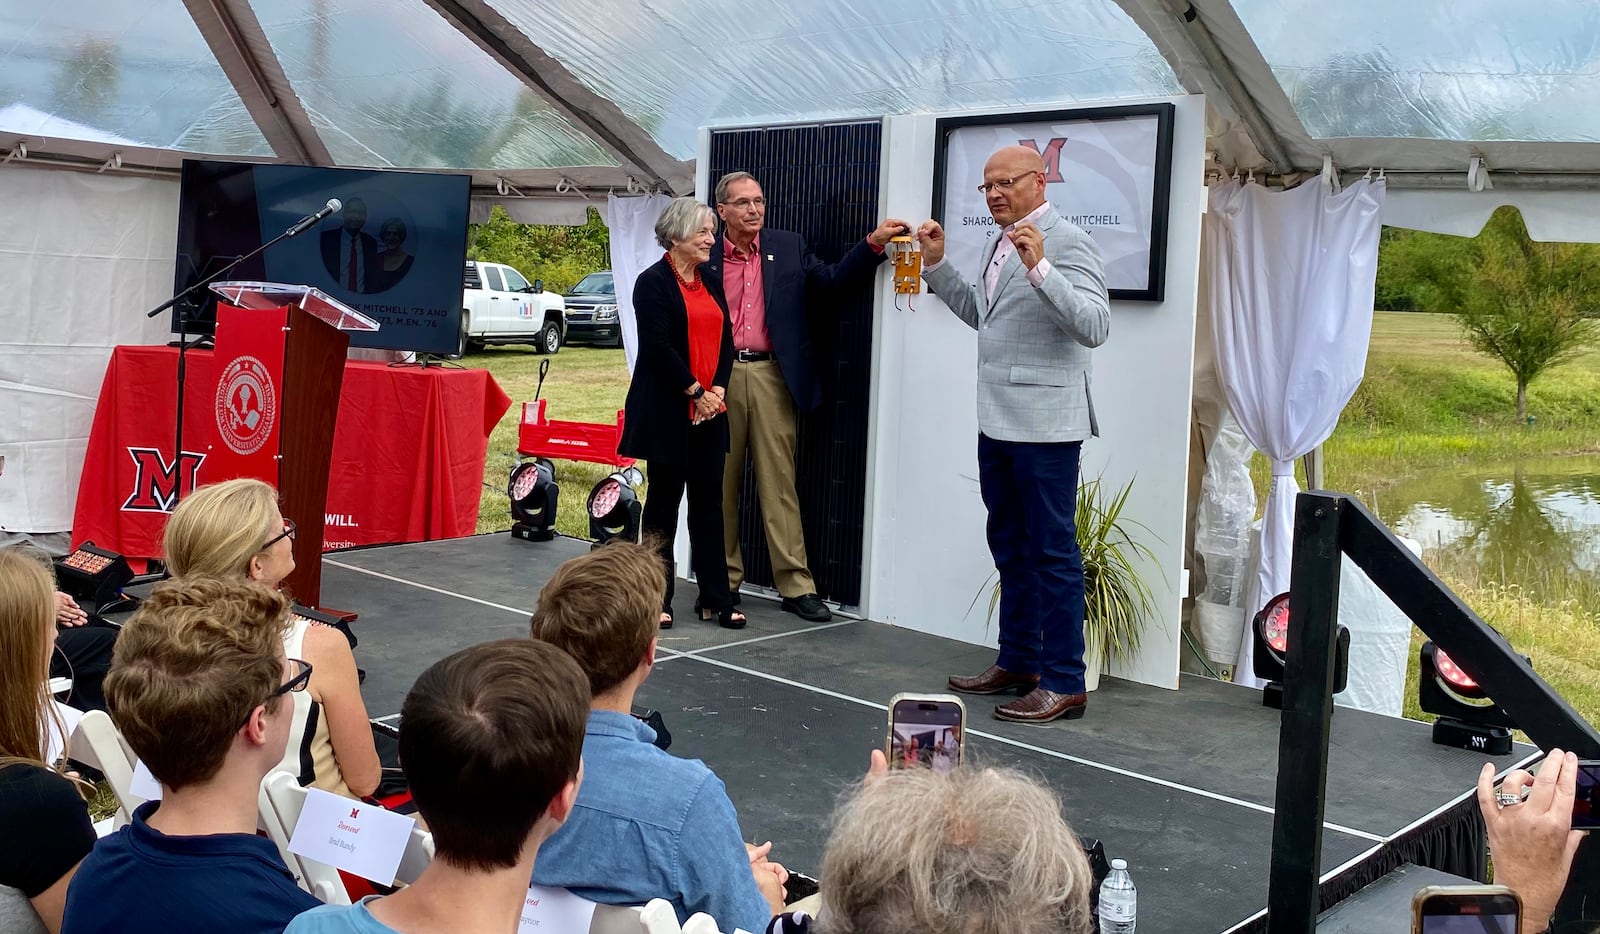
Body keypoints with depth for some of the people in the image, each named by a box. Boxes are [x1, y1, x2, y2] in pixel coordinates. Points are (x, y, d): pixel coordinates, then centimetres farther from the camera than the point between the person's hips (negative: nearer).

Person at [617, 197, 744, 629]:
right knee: (664, 500, 3)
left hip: (710, 411, 6)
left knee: (709, 503, 7)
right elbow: (657, 347, -13)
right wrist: (695, 392, -13)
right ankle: (658, 600, 11)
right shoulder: (653, 283, -6)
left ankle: (716, 599, 11)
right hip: (669, 412, -6)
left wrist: (717, 388, -4)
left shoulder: (712, 283, 14)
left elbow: (726, 341, 12)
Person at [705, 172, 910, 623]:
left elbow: (833, 279, 3)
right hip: (719, 377, 0)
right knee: (721, 485, 8)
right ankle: (724, 580, 19)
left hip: (770, 376, 0)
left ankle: (796, 585, 4)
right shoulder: (706, 256, 3)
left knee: (779, 483, 1)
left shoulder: (788, 247, 8)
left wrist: (873, 243, -10)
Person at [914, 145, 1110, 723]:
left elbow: (1095, 326, -23)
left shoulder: (1066, 243, -12)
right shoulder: (998, 245, 15)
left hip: (1045, 426, -9)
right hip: (997, 422, 9)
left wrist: (1039, 268, -32)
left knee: (1052, 552, -3)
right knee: (1010, 547, 17)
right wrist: (936, 265, 18)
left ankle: (1063, 683, 5)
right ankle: (1018, 661, 30)